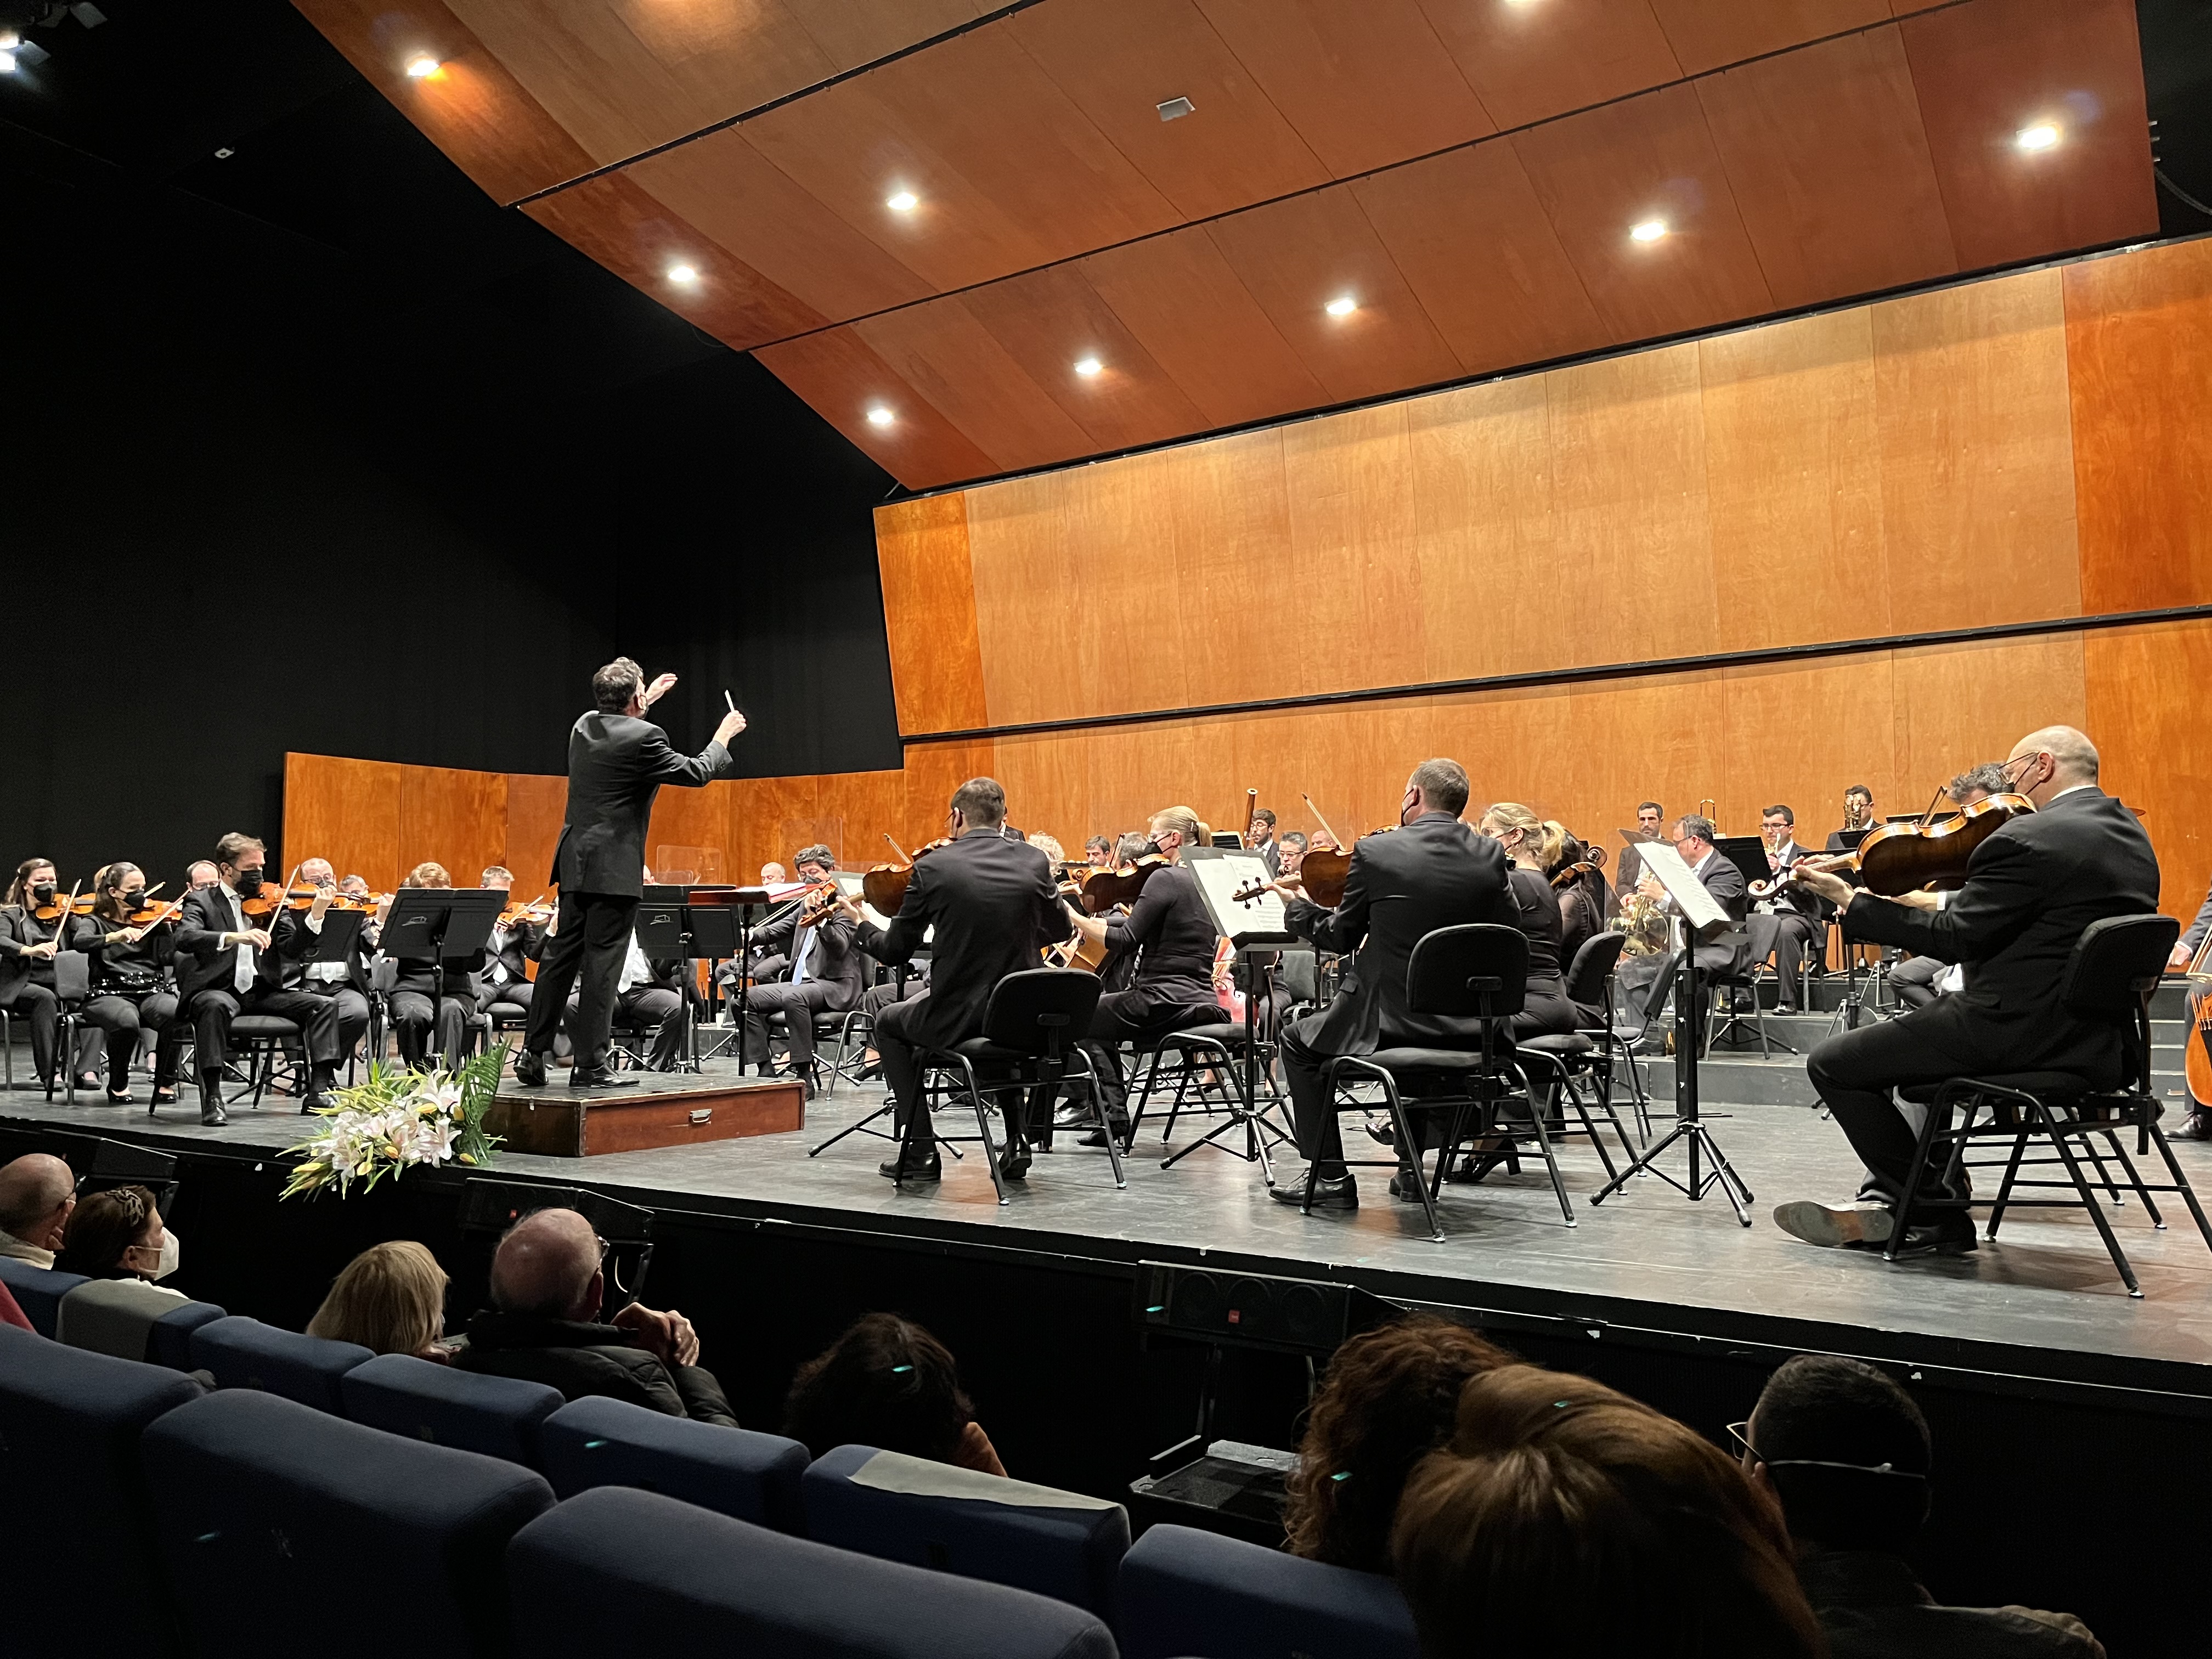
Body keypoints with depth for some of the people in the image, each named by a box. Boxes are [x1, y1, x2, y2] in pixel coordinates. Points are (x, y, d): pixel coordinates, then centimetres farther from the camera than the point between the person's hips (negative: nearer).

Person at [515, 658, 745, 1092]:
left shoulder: (585, 725, 7)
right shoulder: (644, 738, -15)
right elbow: (697, 772, -3)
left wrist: (645, 705, 39)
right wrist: (724, 736, 12)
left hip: (576, 862, 8)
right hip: (614, 868, -8)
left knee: (561, 955, 13)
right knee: (602, 963, -3)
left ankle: (533, 1054, 16)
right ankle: (589, 1066, 1)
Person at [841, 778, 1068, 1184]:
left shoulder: (932, 866, -9)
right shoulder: (1034, 861, -2)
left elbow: (895, 952, 0)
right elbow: (1059, 932, 13)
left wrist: (862, 926, 21)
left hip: (956, 1020, -3)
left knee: (888, 1022, 28)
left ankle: (920, 1151, 22)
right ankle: (1016, 1142, 30)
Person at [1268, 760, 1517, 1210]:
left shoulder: (1374, 851, -11)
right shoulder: (1490, 855, -1)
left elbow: (1340, 938, -1)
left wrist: (1299, 908, 18)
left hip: (1391, 1022, -5)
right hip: (1469, 1030, 5)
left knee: (1299, 1042, 21)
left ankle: (1330, 1177, 17)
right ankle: (1412, 1168, 35)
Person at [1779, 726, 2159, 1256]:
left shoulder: (2028, 839, -18)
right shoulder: (2129, 832, 11)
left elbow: (1956, 938, -17)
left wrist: (1852, 900, -10)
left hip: (2018, 1033, -10)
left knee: (1832, 1065, -2)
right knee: (1908, 1037, 30)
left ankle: (1935, 1216, 8)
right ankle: (1896, 1204, 25)